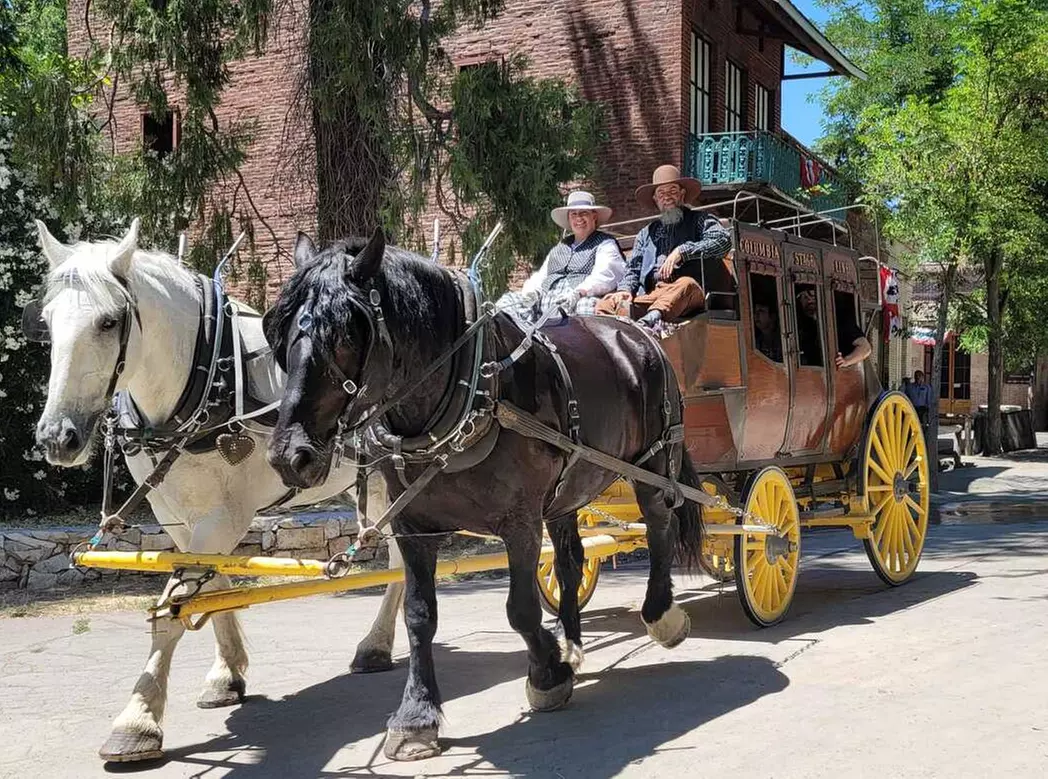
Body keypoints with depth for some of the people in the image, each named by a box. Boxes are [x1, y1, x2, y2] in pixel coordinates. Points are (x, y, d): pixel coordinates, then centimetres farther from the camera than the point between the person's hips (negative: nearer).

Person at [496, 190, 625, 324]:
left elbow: (604, 276, -5)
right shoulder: (560, 247, 33)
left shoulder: (605, 244, 14)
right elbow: (540, 276, 27)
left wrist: (578, 293, -24)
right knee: (507, 301, -15)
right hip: (545, 300, 6)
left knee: (586, 306, -41)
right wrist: (531, 292, 1)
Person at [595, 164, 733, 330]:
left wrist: (682, 251, -9)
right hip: (651, 295, 4)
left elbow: (723, 239, -1)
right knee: (605, 306, -21)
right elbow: (633, 268, 26)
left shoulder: (699, 220, 18)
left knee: (685, 285, -39)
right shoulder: (647, 233, 31)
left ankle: (652, 317, -65)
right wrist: (625, 289, 3)